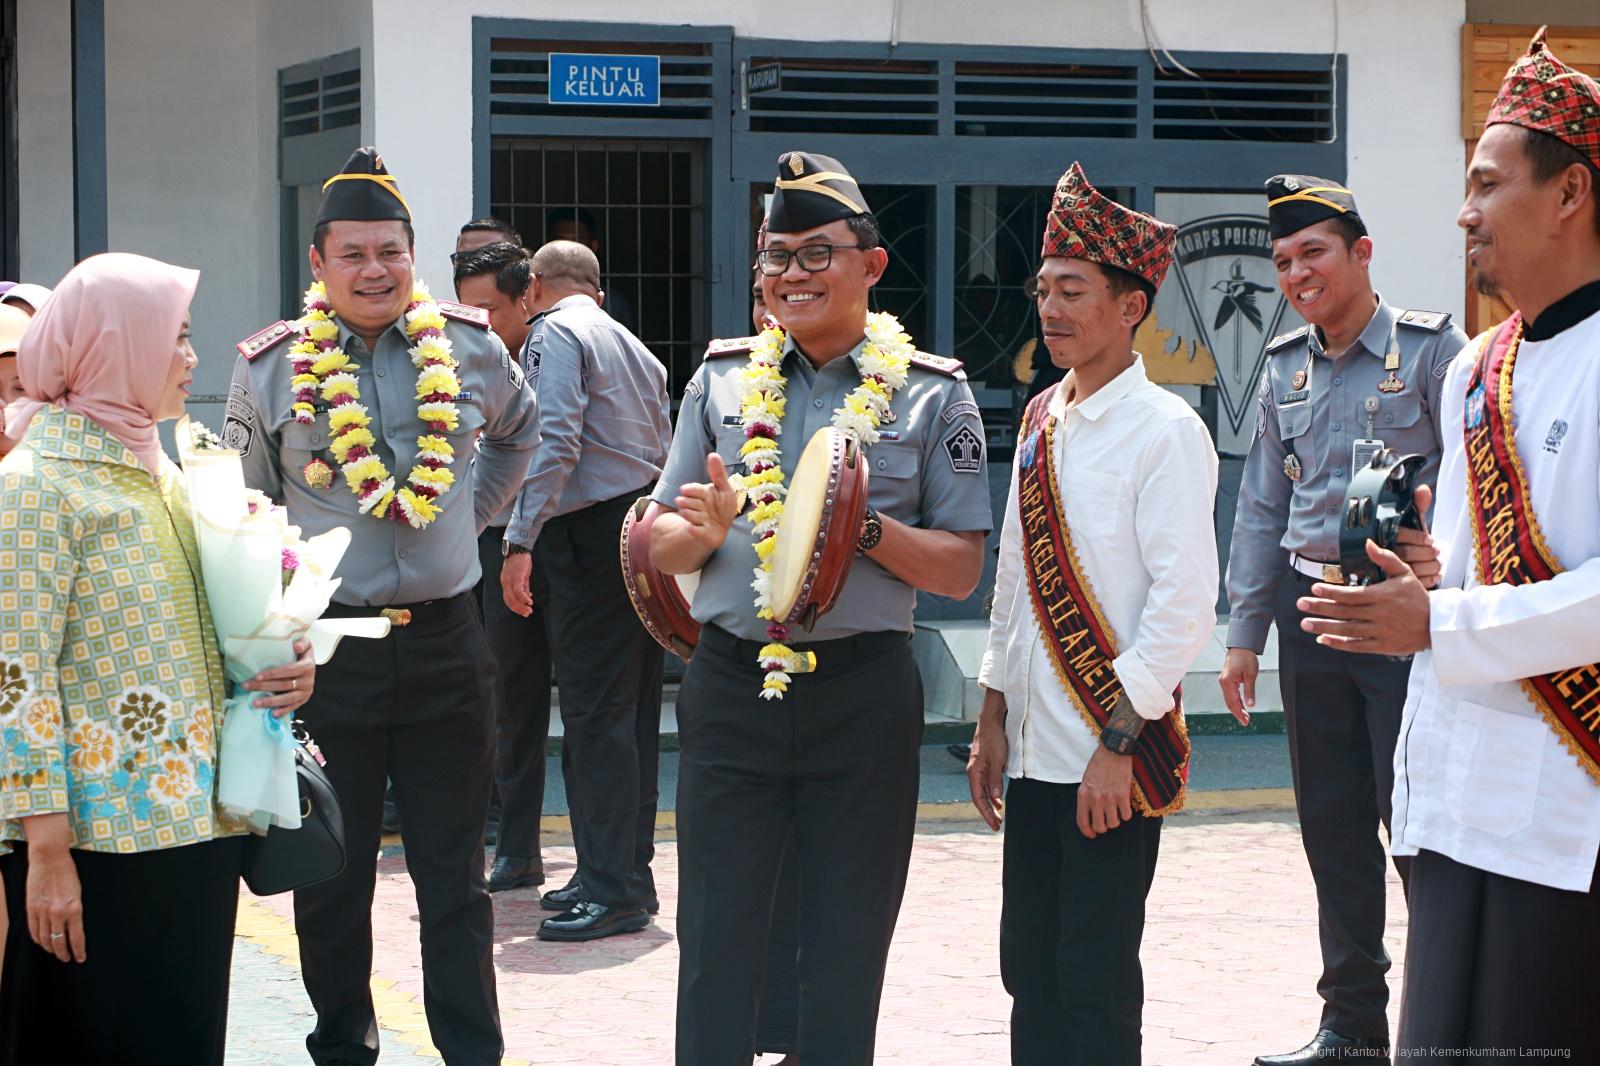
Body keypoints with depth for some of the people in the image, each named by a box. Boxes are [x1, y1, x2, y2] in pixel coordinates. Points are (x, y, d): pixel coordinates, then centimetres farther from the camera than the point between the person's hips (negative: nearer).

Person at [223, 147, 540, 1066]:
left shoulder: (470, 349, 3)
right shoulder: (271, 367, -1)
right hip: (325, 644, -1)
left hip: (447, 638, 1)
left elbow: (520, 434, 25)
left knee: (455, 876, 8)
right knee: (333, 877, 8)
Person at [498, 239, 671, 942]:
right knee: (632, 716, 12)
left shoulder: (555, 332, -4)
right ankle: (626, 875, 18)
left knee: (595, 716, -9)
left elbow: (555, 441, -17)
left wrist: (521, 541, -19)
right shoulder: (635, 348, 23)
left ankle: (613, 891, -10)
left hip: (593, 536, -9)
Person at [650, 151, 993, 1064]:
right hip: (730, 688, 2)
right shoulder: (722, 379, 9)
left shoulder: (931, 392, 2)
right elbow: (661, 550, 11)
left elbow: (961, 569, 0)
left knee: (847, 954, 7)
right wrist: (703, 529, -12)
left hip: (865, 694, -1)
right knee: (717, 947, 2)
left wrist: (865, 529, -17)